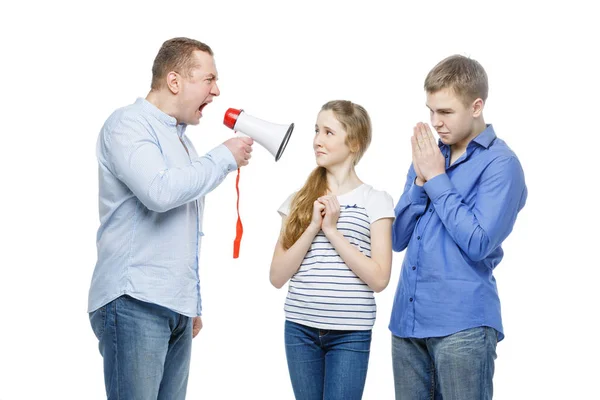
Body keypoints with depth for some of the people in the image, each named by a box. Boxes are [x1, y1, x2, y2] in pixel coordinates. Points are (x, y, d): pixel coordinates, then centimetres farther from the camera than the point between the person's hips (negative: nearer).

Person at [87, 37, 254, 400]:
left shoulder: (180, 138, 21)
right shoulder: (128, 124, -5)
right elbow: (160, 191, -22)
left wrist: (193, 303, 24)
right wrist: (224, 158, -9)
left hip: (177, 307, 8)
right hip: (134, 303, -8)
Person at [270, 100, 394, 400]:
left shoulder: (376, 201, -2)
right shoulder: (299, 200, 8)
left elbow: (379, 279, -10)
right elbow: (277, 277, 1)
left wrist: (332, 231, -13)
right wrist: (313, 227, -10)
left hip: (350, 334, -3)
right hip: (300, 329, 3)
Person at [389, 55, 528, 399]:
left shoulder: (500, 163, -7)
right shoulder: (430, 157, 13)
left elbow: (478, 243, -17)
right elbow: (398, 239, 11)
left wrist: (437, 179, -11)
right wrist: (420, 180, -3)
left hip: (463, 324, -6)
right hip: (407, 320, 6)